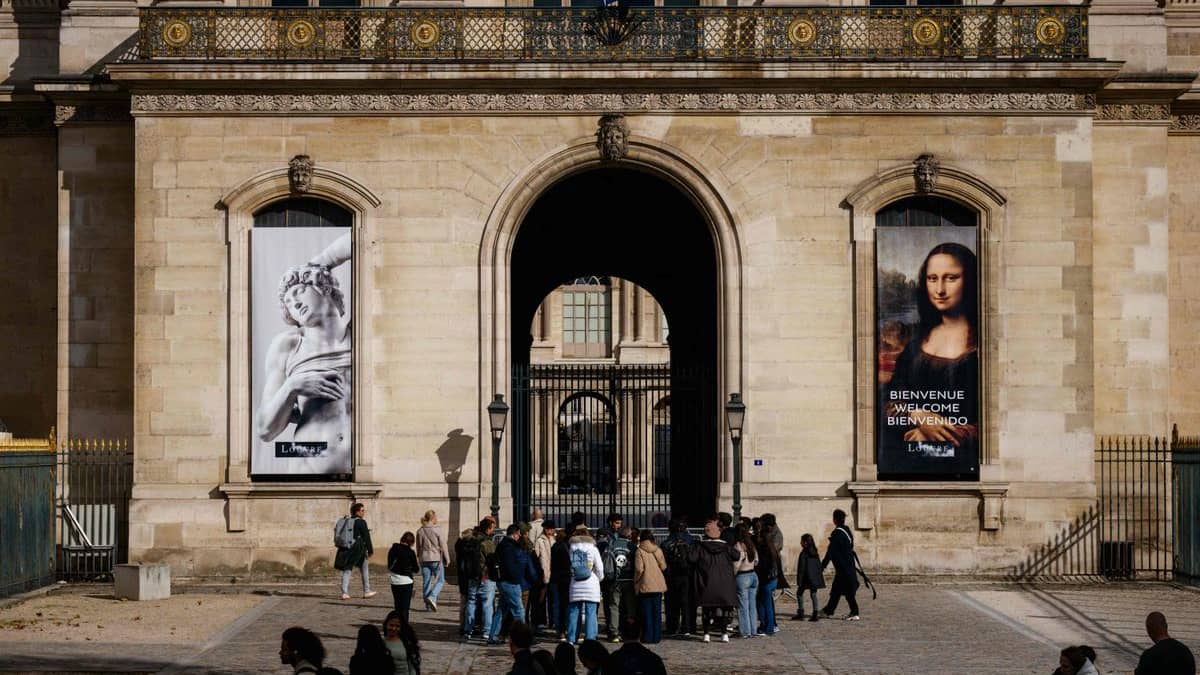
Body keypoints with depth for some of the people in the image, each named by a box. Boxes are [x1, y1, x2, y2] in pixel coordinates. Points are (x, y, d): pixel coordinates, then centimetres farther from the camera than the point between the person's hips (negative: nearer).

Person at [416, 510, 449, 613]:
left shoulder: (420, 531, 3)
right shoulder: (437, 530, -10)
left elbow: (418, 547, 10)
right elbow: (443, 545, -7)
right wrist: (447, 559, 1)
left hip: (424, 559, 4)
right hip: (436, 558, -4)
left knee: (426, 581, 9)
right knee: (440, 580, 5)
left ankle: (428, 604, 11)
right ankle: (432, 597, -17)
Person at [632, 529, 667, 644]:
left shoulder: (640, 551, -10)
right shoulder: (658, 550, 2)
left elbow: (639, 569, -15)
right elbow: (663, 567, 4)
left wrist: (636, 581, 0)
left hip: (645, 585, -3)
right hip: (658, 585, 4)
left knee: (646, 613, 3)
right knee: (657, 612, 9)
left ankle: (648, 637, 2)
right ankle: (656, 637, 10)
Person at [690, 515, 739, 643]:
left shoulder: (700, 547, -6)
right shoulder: (725, 546, -2)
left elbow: (691, 558, -16)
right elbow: (737, 556, -2)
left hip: (706, 585, -1)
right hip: (724, 584, 1)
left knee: (706, 609, 7)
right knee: (724, 609, 7)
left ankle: (707, 634, 4)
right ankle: (724, 633, 4)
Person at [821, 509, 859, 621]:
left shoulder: (837, 533, -18)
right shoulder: (847, 531, 9)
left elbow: (831, 551, -19)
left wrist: (823, 566, -15)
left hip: (843, 568, -9)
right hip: (849, 565, 9)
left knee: (848, 591, -5)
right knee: (836, 589, 17)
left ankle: (854, 613, -3)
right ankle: (829, 610, 26)